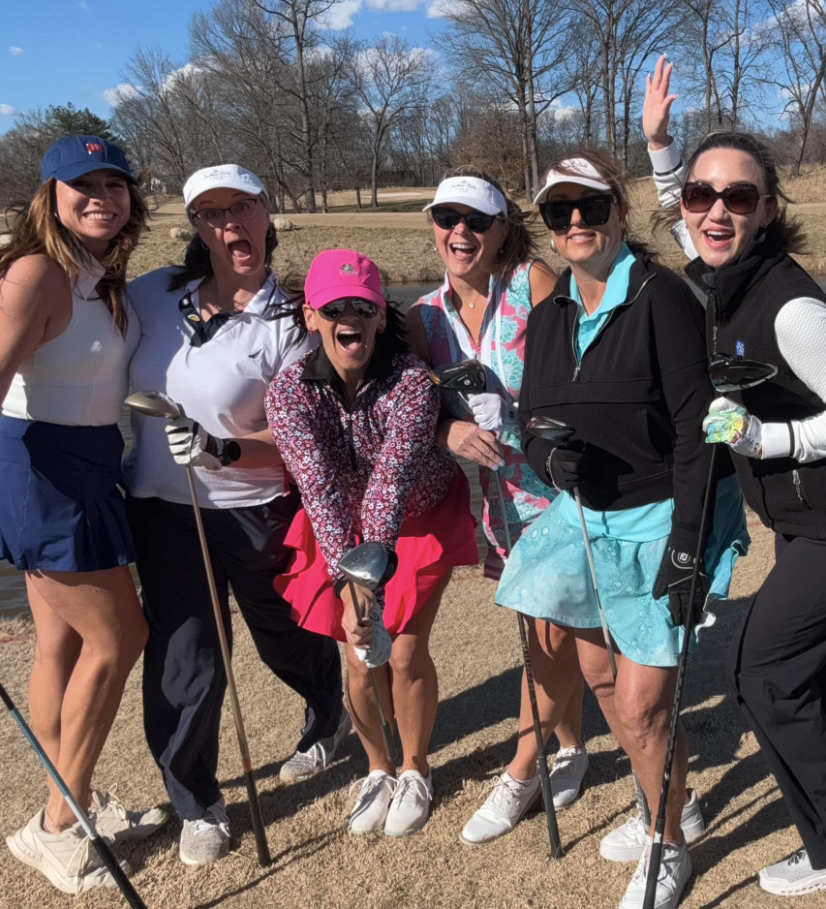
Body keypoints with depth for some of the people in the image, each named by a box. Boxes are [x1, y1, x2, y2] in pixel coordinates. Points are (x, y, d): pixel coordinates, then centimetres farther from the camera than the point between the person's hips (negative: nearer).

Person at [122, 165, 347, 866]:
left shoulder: (288, 323, -13)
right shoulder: (154, 294, -1)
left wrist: (221, 449, -27)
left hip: (255, 510, -2)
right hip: (160, 508, 3)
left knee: (286, 637, 19)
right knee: (184, 662, 1)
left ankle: (332, 716, 54)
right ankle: (197, 805, 27)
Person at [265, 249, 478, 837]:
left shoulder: (412, 382, -29)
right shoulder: (290, 391, -24)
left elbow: (392, 478, -41)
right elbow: (319, 486, -36)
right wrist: (348, 582, -47)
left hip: (423, 520, -2)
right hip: (343, 529, 2)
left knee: (405, 651, -6)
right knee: (361, 656, -1)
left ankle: (415, 771, 23)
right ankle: (378, 769, 28)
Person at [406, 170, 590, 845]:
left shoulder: (533, 282, -11)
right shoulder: (426, 315, 2)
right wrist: (450, 431, -16)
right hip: (504, 486, 4)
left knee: (552, 628, 4)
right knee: (551, 623, 16)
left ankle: (520, 774, 23)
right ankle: (571, 744, 38)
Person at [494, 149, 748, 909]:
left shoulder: (661, 297, -15)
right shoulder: (549, 316, 5)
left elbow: (696, 425, -18)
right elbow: (533, 419, 7)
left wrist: (685, 545, -21)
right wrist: (550, 459, -17)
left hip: (659, 521, -6)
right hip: (586, 517, 7)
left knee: (640, 706, -3)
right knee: (598, 674, 16)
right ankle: (677, 807, 43)